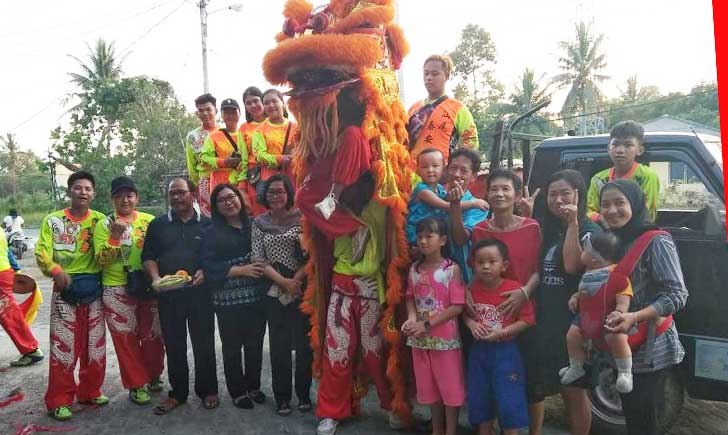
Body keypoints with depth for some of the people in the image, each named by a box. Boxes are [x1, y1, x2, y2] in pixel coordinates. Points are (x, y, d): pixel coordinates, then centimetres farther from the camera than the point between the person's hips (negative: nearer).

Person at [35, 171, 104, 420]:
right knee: (63, 347, -3)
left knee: (95, 345, 11)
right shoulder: (53, 220, 1)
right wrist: (56, 271, -26)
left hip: (94, 289, 2)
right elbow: (42, 252, -8)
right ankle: (59, 400, 10)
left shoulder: (101, 220, 4)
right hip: (65, 290, -2)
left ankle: (90, 392, 27)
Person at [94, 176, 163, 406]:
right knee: (126, 339, 3)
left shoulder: (150, 220, 4)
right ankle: (137, 384, 17)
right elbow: (102, 260, -8)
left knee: (153, 336, 11)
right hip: (118, 291, -2)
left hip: (149, 287, 2)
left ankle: (153, 376, 32)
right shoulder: (104, 224, -1)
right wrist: (115, 236, -20)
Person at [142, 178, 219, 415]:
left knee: (204, 343, 5)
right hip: (168, 294, 2)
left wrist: (205, 272, -13)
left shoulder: (207, 224, 4)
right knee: (173, 345, 9)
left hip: (200, 292, -2)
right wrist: (155, 278, -8)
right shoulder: (158, 224, 9)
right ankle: (177, 392, 22)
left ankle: (208, 390, 19)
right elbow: (148, 256, 8)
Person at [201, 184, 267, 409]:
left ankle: (253, 386, 31)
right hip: (228, 300, -2)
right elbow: (209, 266, -9)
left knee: (255, 344, 13)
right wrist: (242, 270, -16)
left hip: (256, 297, 3)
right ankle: (237, 392, 23)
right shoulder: (212, 233, 0)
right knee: (232, 347, 7)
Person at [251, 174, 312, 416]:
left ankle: (304, 394, 21)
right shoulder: (259, 222, 6)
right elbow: (258, 259, 0)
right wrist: (284, 282, -10)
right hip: (275, 292, 2)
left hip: (302, 290, -2)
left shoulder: (302, 217, -1)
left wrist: (296, 280, -14)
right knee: (279, 345, 7)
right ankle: (282, 397, 21)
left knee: (304, 342, 3)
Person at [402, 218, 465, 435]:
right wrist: (412, 318, -9)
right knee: (429, 387, 17)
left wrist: (427, 324, -18)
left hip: (445, 337, -5)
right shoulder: (414, 269, 3)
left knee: (450, 386, 6)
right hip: (420, 338, 5)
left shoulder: (452, 269, -12)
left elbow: (457, 307, -15)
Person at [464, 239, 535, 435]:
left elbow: (527, 319, -13)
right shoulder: (472, 289, -2)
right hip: (479, 351, 4)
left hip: (505, 351, -4)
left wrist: (502, 333, -20)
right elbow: (465, 313, 11)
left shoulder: (514, 289, -14)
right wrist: (471, 323, -10)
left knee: (509, 404, 2)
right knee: (480, 401, 15)